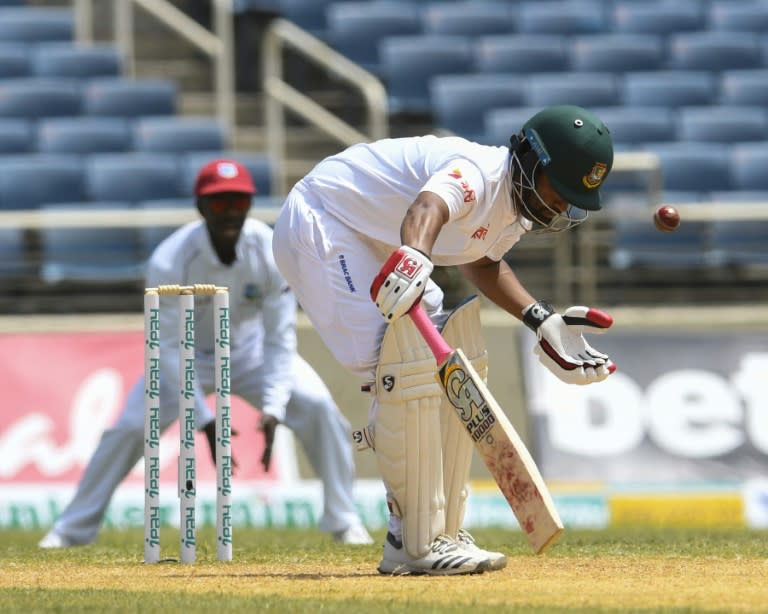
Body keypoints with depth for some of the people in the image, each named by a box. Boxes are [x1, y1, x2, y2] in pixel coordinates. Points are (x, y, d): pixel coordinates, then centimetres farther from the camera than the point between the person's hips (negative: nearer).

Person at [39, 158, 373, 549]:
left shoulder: (271, 252, -25)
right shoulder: (168, 263, -31)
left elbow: (280, 337, -21)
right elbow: (169, 348, -27)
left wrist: (273, 410, -33)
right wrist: (205, 421, -32)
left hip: (251, 350, 1)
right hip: (189, 355, -1)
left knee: (318, 406, -19)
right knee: (130, 427, -17)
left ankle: (343, 520, -5)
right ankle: (74, 528, 0)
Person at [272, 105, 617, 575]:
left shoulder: (514, 210, 1)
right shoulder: (479, 172, -29)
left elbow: (482, 261, 20)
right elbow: (429, 207, -51)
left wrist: (542, 321, 6)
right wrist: (414, 257, -73)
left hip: (380, 247, 11)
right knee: (408, 369, -22)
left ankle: (441, 532, 15)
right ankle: (418, 546, -18)